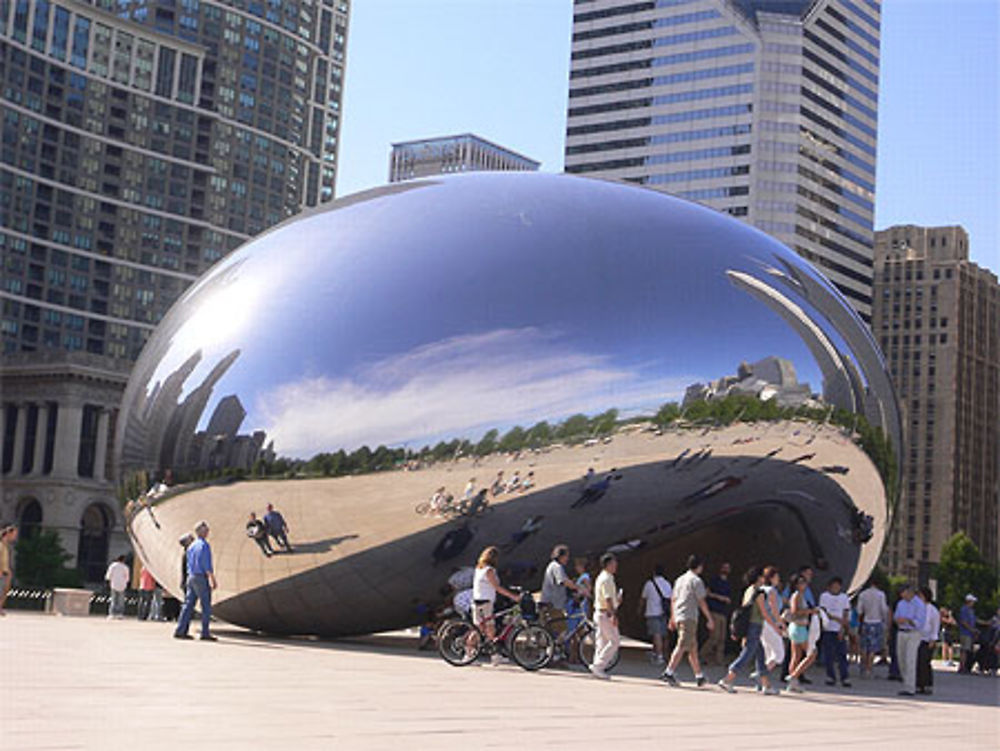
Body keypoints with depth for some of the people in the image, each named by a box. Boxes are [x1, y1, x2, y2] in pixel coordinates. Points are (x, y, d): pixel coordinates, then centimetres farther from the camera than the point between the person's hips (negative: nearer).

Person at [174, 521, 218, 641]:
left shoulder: (191, 546, 14)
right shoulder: (204, 545, -11)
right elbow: (207, 565, -15)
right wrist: (213, 580, -12)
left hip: (191, 577, 8)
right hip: (201, 578, -8)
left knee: (188, 604, 7)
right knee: (206, 606, -2)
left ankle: (180, 631, 3)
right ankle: (205, 633, -2)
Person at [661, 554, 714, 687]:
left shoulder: (680, 579, 17)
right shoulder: (696, 580, -7)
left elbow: (673, 600, 20)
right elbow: (701, 602, -9)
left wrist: (672, 618, 26)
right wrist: (709, 619, -3)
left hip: (678, 616, 9)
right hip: (689, 617, -9)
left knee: (693, 647, 15)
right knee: (682, 646, -12)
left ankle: (699, 675, 21)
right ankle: (668, 672, -21)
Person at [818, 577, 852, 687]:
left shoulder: (844, 597, 10)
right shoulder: (824, 596, 4)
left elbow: (846, 615, 5)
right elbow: (824, 613, -5)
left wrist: (843, 629, -7)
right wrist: (838, 619, -17)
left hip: (840, 631, 1)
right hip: (828, 630, -1)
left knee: (842, 655, -5)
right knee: (828, 656, -1)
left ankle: (845, 678, -6)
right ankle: (830, 677, 7)